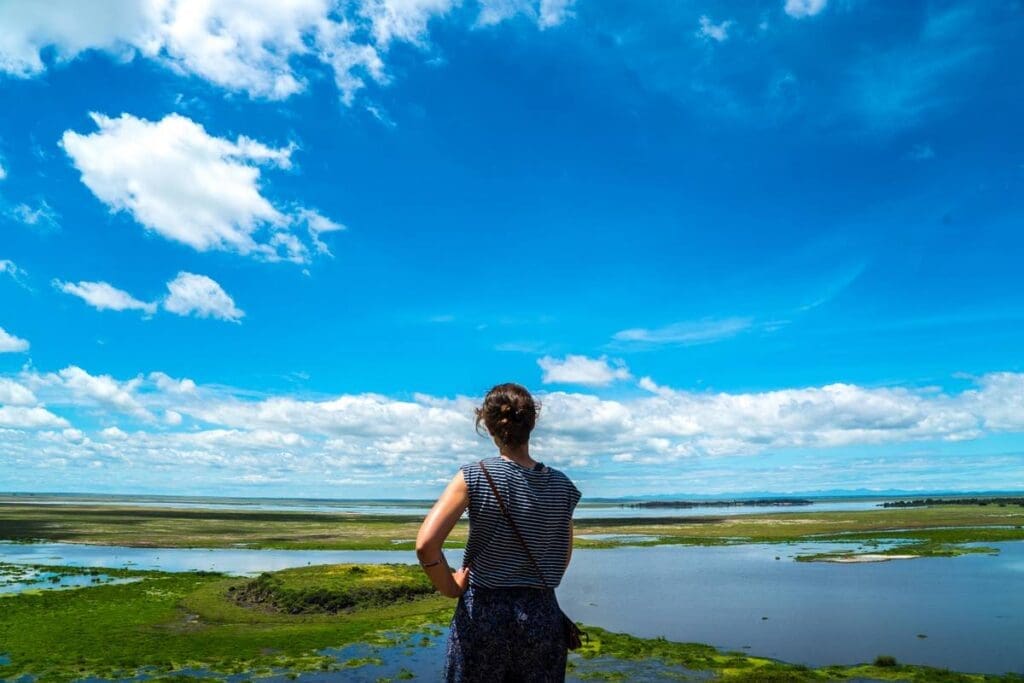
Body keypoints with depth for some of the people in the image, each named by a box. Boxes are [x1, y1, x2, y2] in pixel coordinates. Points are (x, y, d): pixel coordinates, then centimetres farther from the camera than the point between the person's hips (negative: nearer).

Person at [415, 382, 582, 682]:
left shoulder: (474, 476, -11)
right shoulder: (561, 485, -2)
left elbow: (426, 544, -19)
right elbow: (563, 558, 10)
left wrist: (450, 587, -4)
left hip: (482, 613, -2)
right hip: (543, 615, 2)